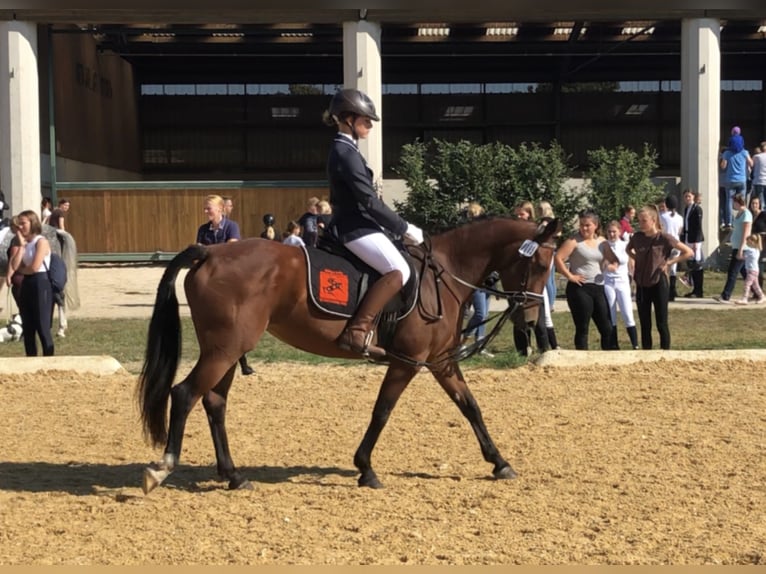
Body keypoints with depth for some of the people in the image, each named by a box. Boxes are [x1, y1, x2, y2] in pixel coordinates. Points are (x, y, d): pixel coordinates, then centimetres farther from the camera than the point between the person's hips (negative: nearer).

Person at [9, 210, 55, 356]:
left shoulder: (41, 242, -9)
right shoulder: (25, 243, 13)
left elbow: (35, 267, -16)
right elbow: (15, 266, 0)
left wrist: (22, 269, 3)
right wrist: (21, 245, -3)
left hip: (40, 284, -8)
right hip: (26, 285, 8)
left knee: (42, 328, -7)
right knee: (28, 329, 9)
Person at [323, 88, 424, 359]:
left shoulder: (343, 150, 17)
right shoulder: (346, 152, -15)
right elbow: (370, 201, -19)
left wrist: (400, 227, 18)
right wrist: (405, 228, -13)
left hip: (356, 224, 11)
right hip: (356, 227, -11)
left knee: (396, 269, 16)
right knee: (399, 271, -24)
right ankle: (356, 331, -28)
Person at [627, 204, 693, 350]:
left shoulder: (664, 238, -11)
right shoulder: (637, 237, 1)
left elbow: (689, 252, -6)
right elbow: (628, 249, 24)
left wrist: (669, 262, -9)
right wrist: (638, 260, 7)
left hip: (659, 284, -4)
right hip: (642, 285, 5)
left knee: (661, 324, -1)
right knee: (644, 324, 9)